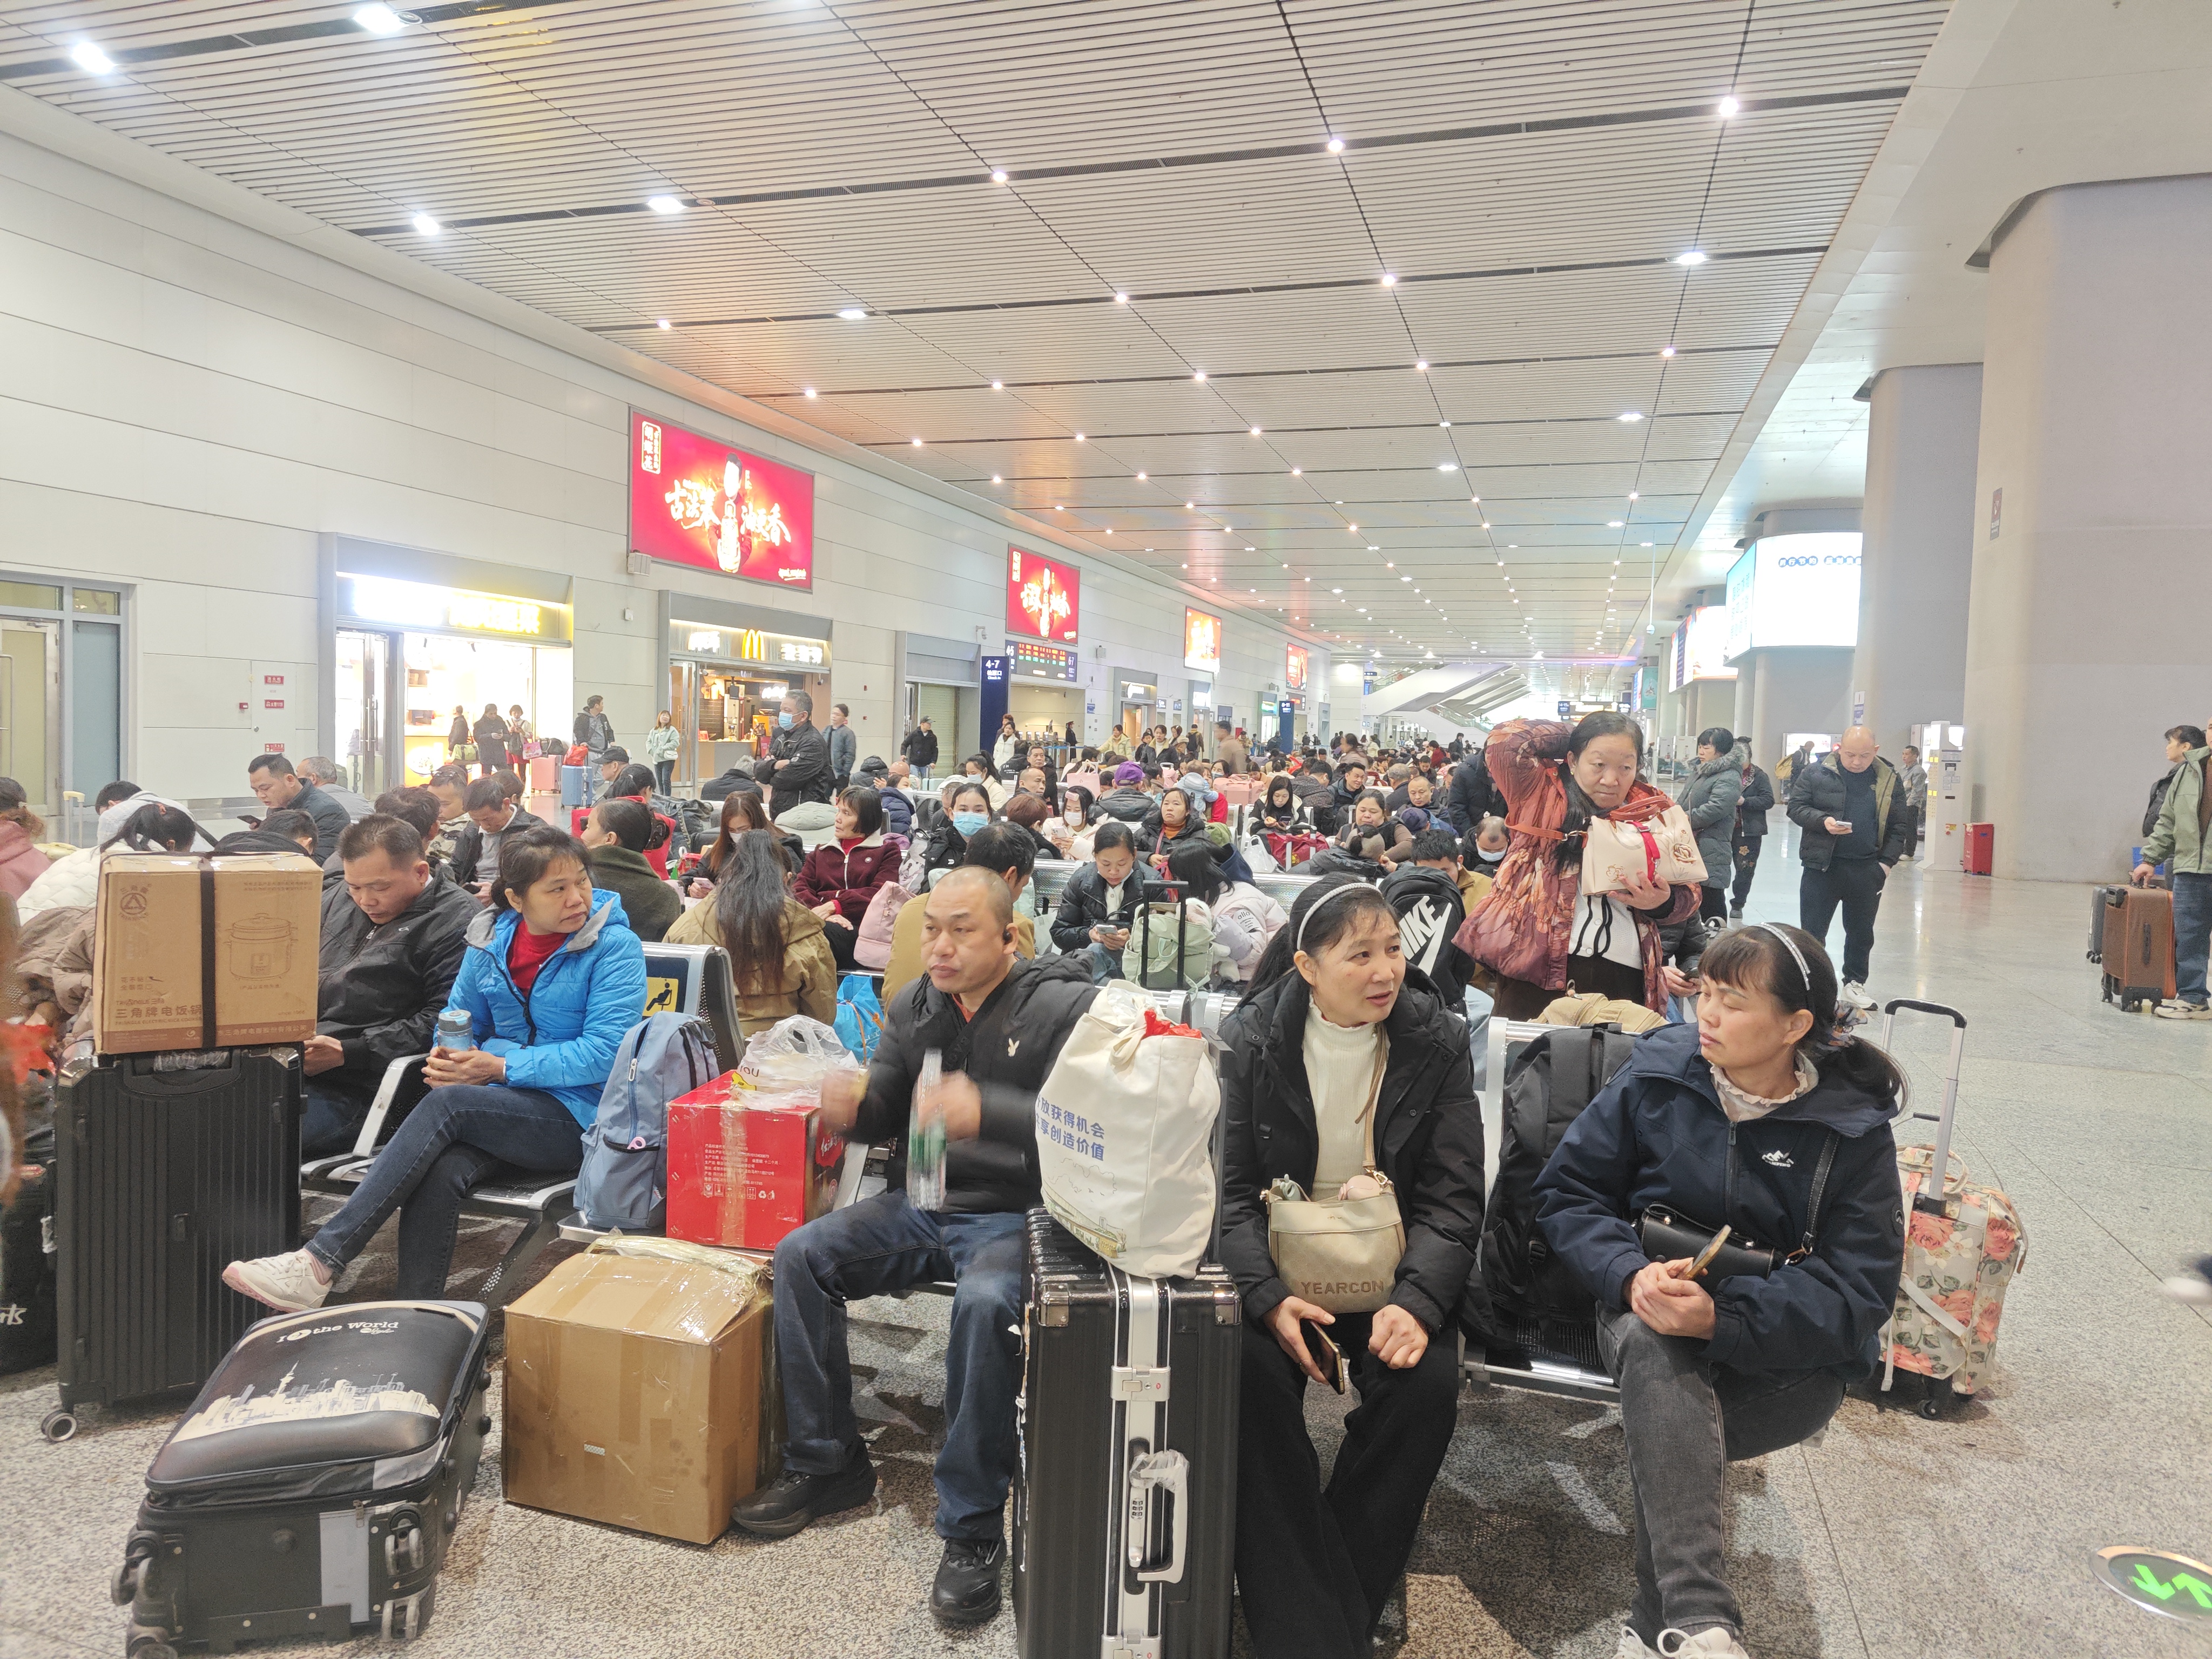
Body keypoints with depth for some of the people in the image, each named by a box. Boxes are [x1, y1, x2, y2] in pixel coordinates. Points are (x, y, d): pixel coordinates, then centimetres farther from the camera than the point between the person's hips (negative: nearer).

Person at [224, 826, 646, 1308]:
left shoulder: (616, 947, -9)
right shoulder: (491, 937, 9)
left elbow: (604, 1052, -16)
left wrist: (499, 1067, -17)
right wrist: (448, 1058, -4)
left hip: (575, 1118, -5)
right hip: (500, 1106, 5)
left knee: (448, 1103, -28)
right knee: (439, 1172, -29)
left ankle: (319, 1263, -26)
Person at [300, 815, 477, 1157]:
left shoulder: (456, 922, -5)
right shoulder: (337, 900, 21)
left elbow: (441, 1022, -13)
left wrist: (345, 1052, -16)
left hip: (350, 1089, -7)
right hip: (283, 1058, 8)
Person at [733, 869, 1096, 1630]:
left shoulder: (1064, 1007, -11)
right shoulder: (911, 1005, 8)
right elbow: (886, 1114, 11)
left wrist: (987, 1113, -37)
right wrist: (855, 1104, -14)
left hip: (1012, 1215, -6)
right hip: (919, 1204, 7)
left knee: (984, 1301, -35)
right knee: (799, 1255, -10)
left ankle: (973, 1530, -17)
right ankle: (825, 1461, 7)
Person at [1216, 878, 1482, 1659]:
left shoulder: (1437, 1043, -3)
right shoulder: (1250, 1039, -5)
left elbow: (1452, 1199, -5)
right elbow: (1229, 1189, -7)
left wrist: (1417, 1301, -23)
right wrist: (1268, 1296, -25)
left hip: (1389, 1267, 1)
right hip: (1279, 1265, -1)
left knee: (1426, 1382, -27)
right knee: (1253, 1372, -29)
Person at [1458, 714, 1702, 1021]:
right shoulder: (1541, 792, 6)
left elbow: (1689, 893, 12)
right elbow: (1504, 739, -7)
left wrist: (1663, 902, -11)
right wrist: (1574, 734, 4)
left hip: (1622, 972, 2)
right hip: (1536, 961, -2)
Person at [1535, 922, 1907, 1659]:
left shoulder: (1854, 1128, -7)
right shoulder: (1657, 1073, -3)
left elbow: (1859, 1291, -13)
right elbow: (1566, 1191, 0)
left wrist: (1722, 1317, -30)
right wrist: (1630, 1275, -21)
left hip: (1785, 1343, -1)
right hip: (1651, 1302, 1)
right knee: (1650, 1340, -36)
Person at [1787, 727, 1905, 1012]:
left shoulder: (1888, 779, 4)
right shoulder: (1816, 772, -4)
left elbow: (1897, 825, 7)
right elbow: (1796, 807, -1)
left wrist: (1887, 861, -2)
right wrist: (1823, 821, -19)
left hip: (1867, 869, 3)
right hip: (1823, 866, -3)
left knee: (1861, 932, 15)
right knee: (1812, 932, 2)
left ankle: (1854, 984, 29)